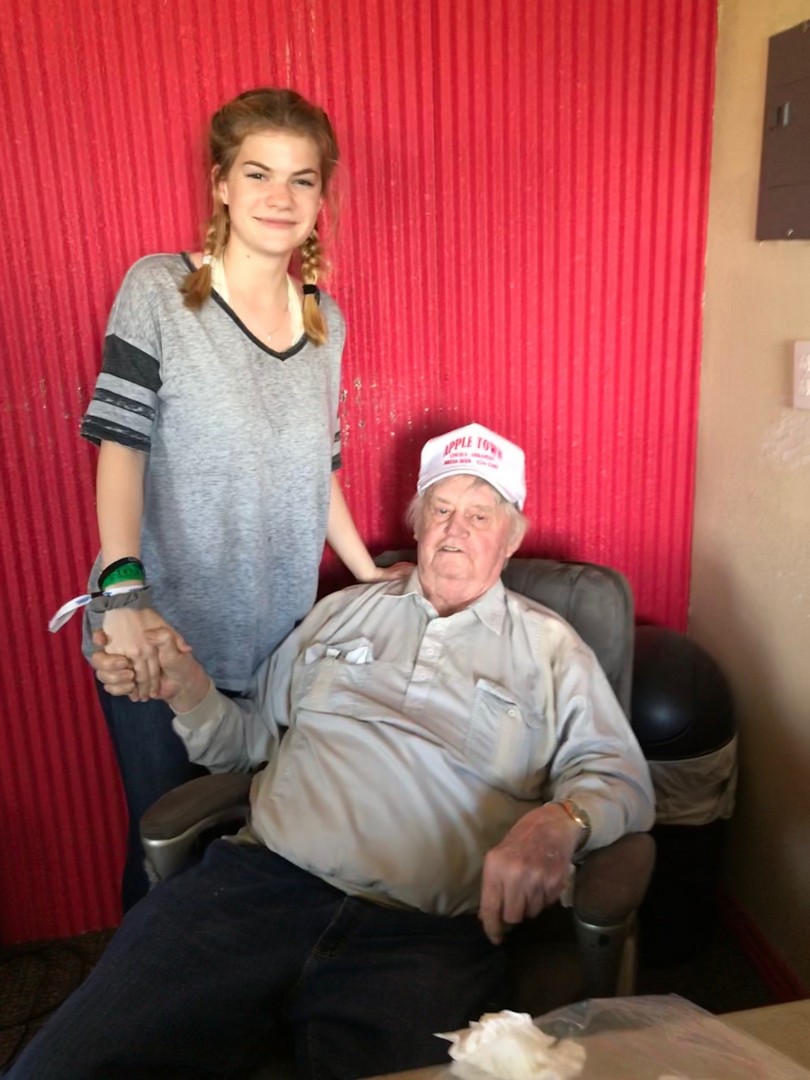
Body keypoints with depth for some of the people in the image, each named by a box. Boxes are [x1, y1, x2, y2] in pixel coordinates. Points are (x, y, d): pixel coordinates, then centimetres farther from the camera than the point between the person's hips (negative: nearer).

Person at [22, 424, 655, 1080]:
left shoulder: (550, 647, 12)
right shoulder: (341, 613, 21)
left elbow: (622, 777, 4)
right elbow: (250, 736, 22)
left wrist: (560, 821, -18)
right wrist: (188, 687, 2)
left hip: (423, 934, -1)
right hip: (261, 879, 2)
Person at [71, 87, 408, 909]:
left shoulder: (326, 321, 8)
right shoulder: (158, 289, -5)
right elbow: (120, 447, -10)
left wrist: (368, 573, 11)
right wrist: (123, 595, -21)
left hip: (276, 636, 4)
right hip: (161, 634, -3)